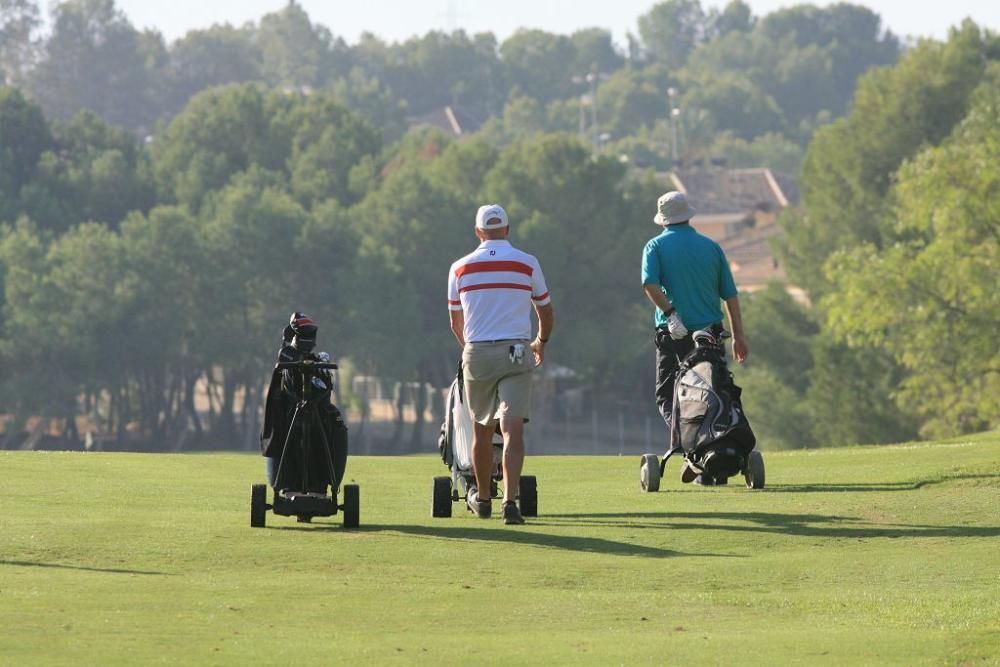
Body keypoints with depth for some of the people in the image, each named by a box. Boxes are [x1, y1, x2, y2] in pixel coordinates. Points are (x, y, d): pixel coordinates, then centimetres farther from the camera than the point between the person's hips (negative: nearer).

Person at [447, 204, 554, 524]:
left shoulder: (460, 268, 5)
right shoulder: (527, 264, 2)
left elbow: (456, 323, 15)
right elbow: (546, 314, 13)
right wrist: (541, 342, 34)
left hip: (477, 354, 1)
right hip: (516, 353, -1)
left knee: (482, 428, 15)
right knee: (513, 427, -8)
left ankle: (482, 498, 28)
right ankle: (510, 501, -22)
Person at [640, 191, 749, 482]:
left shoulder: (656, 246, 1)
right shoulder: (710, 246, 9)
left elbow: (650, 283, -18)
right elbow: (730, 295, 7)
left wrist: (670, 313, -17)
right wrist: (738, 336, 10)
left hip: (673, 336, -3)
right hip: (710, 332, 3)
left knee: (667, 396, 4)